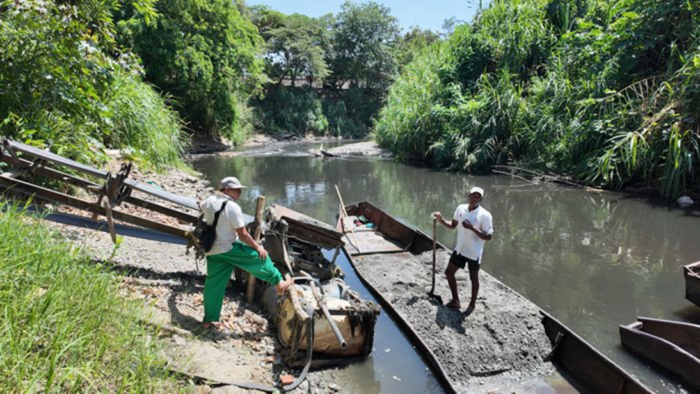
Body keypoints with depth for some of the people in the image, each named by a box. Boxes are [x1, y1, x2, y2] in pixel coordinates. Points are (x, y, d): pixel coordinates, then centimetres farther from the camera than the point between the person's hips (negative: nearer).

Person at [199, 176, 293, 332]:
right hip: (228, 249, -8)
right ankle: (279, 283, 16)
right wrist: (257, 247, -7)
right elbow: (243, 234, -19)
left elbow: (201, 206, 30)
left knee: (213, 285, 14)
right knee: (259, 257, 7)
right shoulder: (233, 207, -20)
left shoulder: (209, 201, 3)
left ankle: (209, 320, 24)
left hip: (212, 250, 8)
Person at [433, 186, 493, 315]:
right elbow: (453, 225, 10)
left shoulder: (485, 215, -19)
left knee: (473, 278, 12)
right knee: (449, 272, 12)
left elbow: (488, 237, -20)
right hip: (460, 249, 6)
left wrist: (472, 228, -31)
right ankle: (455, 301, 30)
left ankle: (472, 304, 33)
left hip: (474, 253, -6)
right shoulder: (461, 208, -2)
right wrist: (441, 220, -7)